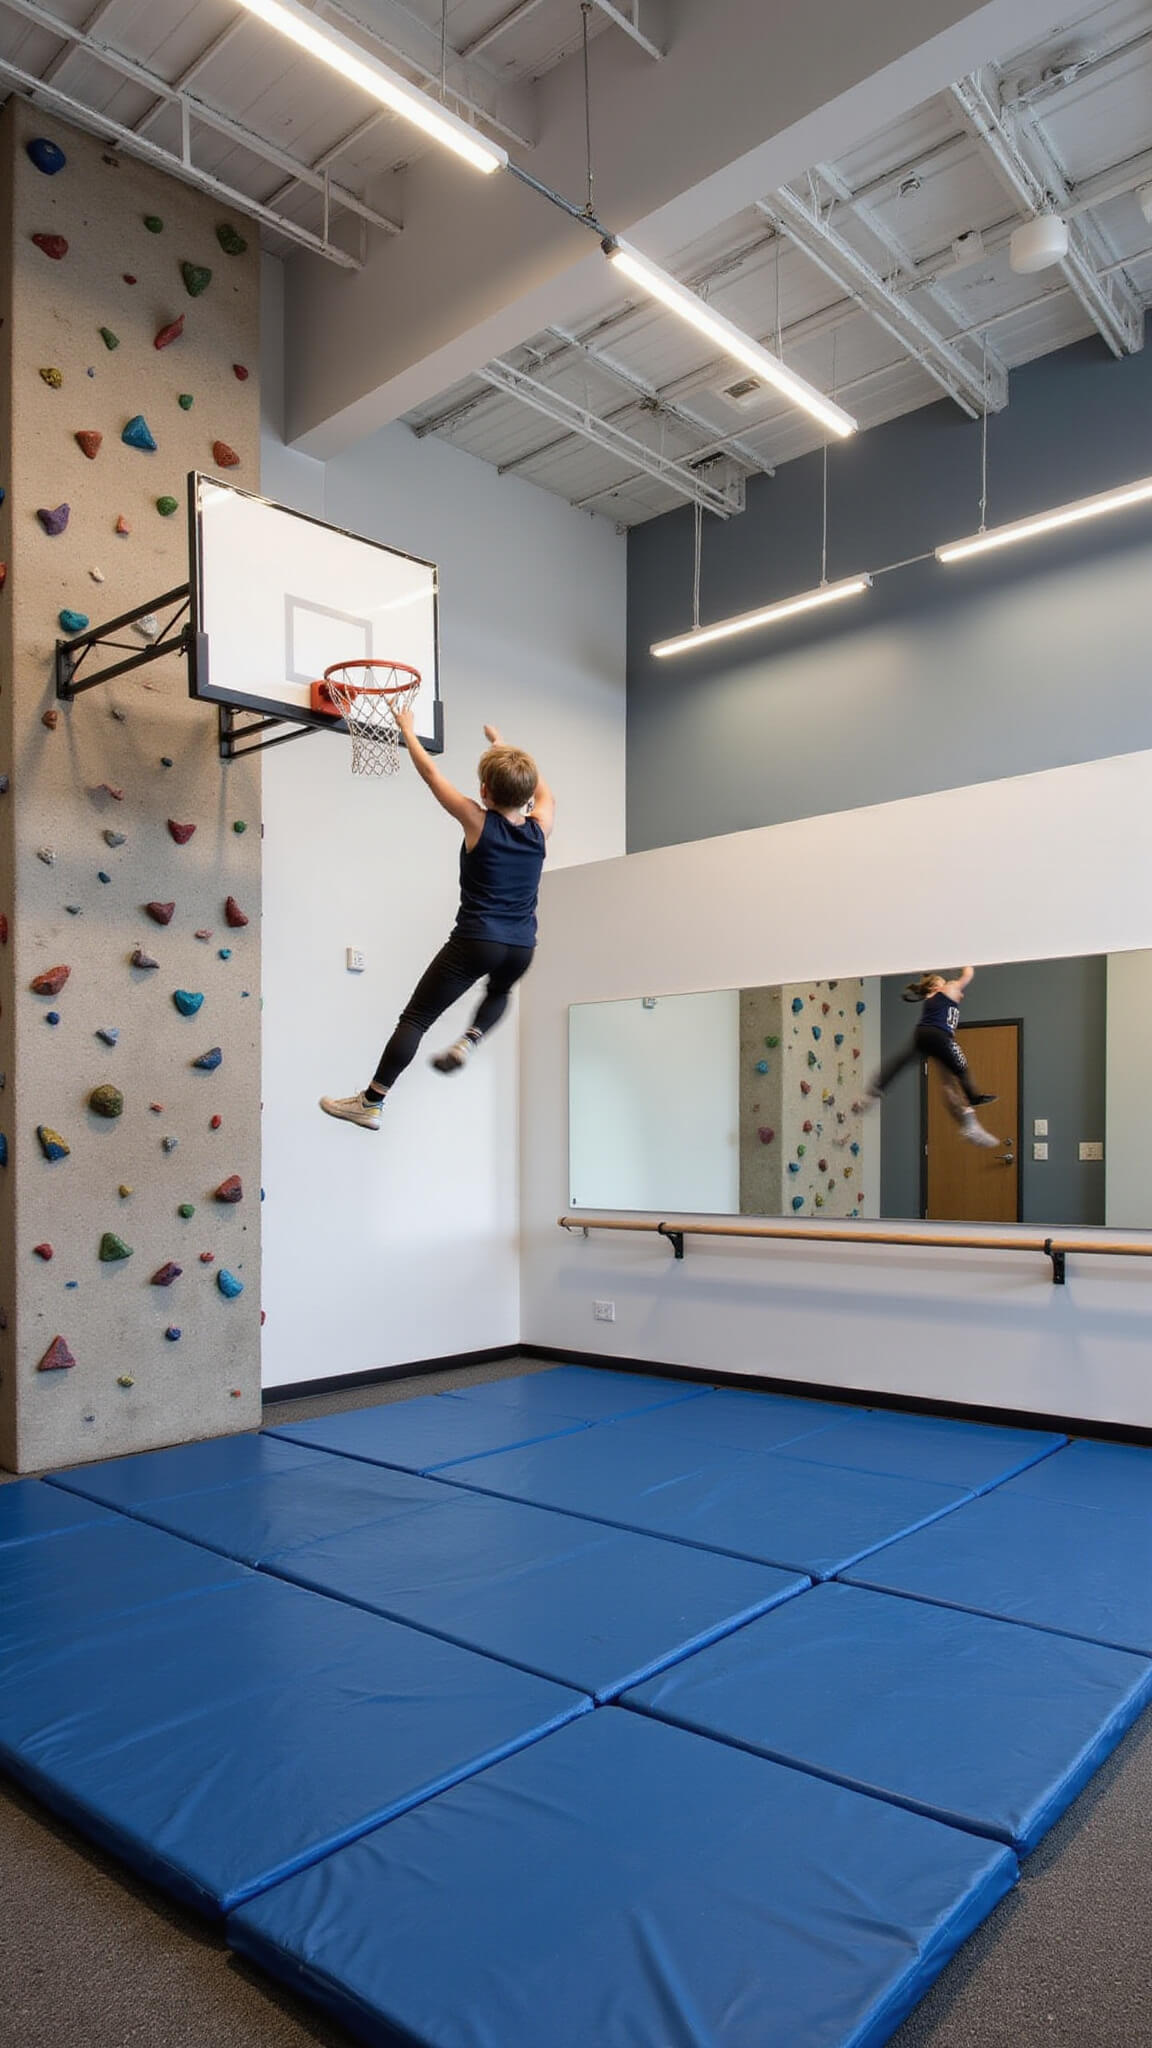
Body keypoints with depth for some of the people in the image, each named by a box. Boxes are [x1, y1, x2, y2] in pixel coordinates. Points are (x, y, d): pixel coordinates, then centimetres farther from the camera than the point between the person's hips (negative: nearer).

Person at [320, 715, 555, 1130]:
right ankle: (469, 1041, 13)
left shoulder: (478, 822, -6)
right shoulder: (540, 829, 3)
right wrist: (503, 746, 33)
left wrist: (408, 730, 18)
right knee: (499, 992, 38)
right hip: (521, 948, 5)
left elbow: (431, 774, 3)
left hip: (476, 941, -4)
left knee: (415, 1018, 1)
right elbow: (542, 791, 26)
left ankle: (370, 1102, -1)